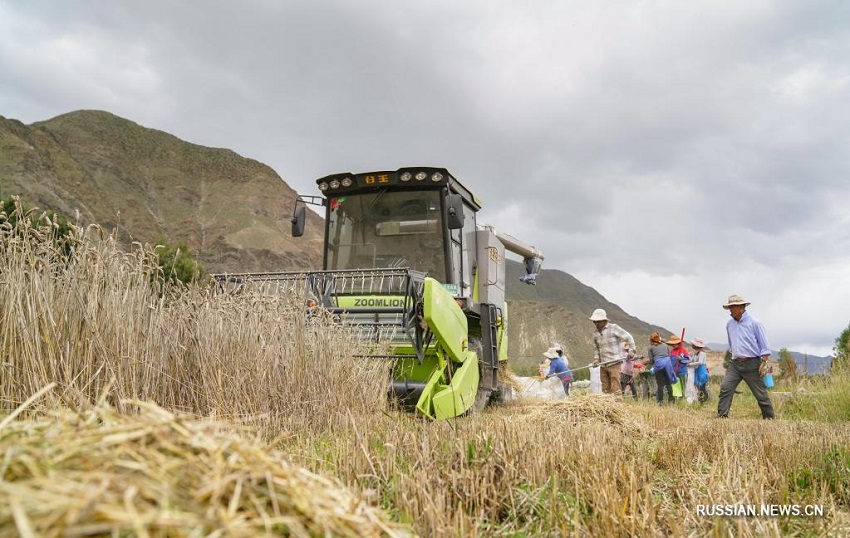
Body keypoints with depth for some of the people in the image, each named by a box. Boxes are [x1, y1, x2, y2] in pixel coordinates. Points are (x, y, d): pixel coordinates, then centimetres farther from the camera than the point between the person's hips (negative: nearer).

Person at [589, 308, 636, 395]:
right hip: (603, 365, 6)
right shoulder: (596, 334, 13)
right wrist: (596, 358, 6)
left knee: (615, 389, -8)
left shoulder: (613, 328, -5)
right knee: (605, 390, 8)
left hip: (614, 363, -6)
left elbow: (628, 337, -2)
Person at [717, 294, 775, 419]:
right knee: (725, 388, -10)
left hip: (752, 364, -4)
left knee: (761, 394, 4)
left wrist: (764, 363, -11)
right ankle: (721, 416, -10)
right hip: (735, 364, 4)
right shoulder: (729, 324, 10)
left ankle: (769, 418, 17)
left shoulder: (754, 323, -6)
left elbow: (764, 345, -5)